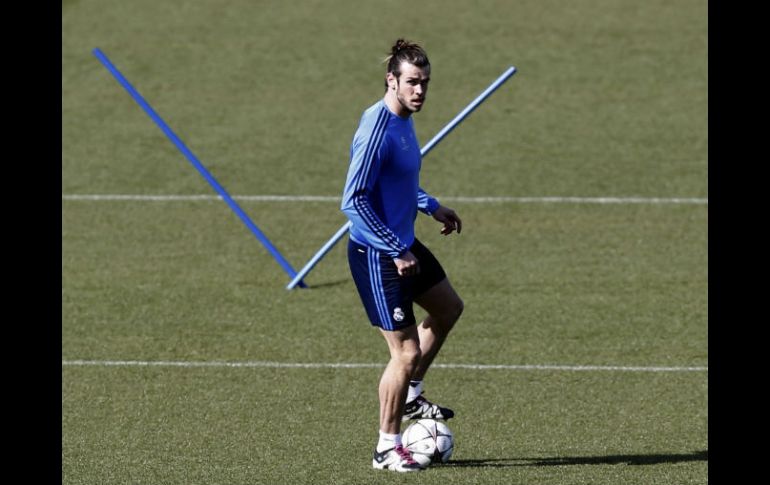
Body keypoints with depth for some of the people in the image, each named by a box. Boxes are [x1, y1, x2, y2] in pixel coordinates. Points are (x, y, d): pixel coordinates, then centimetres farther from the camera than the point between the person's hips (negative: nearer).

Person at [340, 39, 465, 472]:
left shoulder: (404, 121, 5)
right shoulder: (377, 128, -24)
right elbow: (353, 201, -26)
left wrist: (432, 207, 18)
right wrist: (396, 252, -24)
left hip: (403, 246, 10)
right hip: (377, 256, -10)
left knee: (449, 308, 27)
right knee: (407, 352, -5)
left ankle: (410, 396, 36)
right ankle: (387, 448, 10)